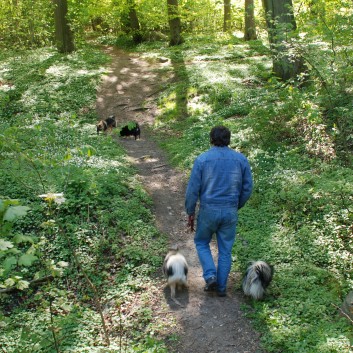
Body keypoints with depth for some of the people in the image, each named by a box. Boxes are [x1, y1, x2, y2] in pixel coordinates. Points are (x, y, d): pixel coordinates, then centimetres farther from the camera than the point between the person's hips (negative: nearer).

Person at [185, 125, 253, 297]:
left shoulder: (202, 159, -6)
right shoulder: (241, 159, 1)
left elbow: (192, 189, -6)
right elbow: (247, 188, 5)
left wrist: (190, 213, 4)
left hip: (208, 210, -2)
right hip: (230, 212, 2)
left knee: (201, 243, 20)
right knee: (225, 250, 13)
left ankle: (210, 276, 4)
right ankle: (221, 287, 19)